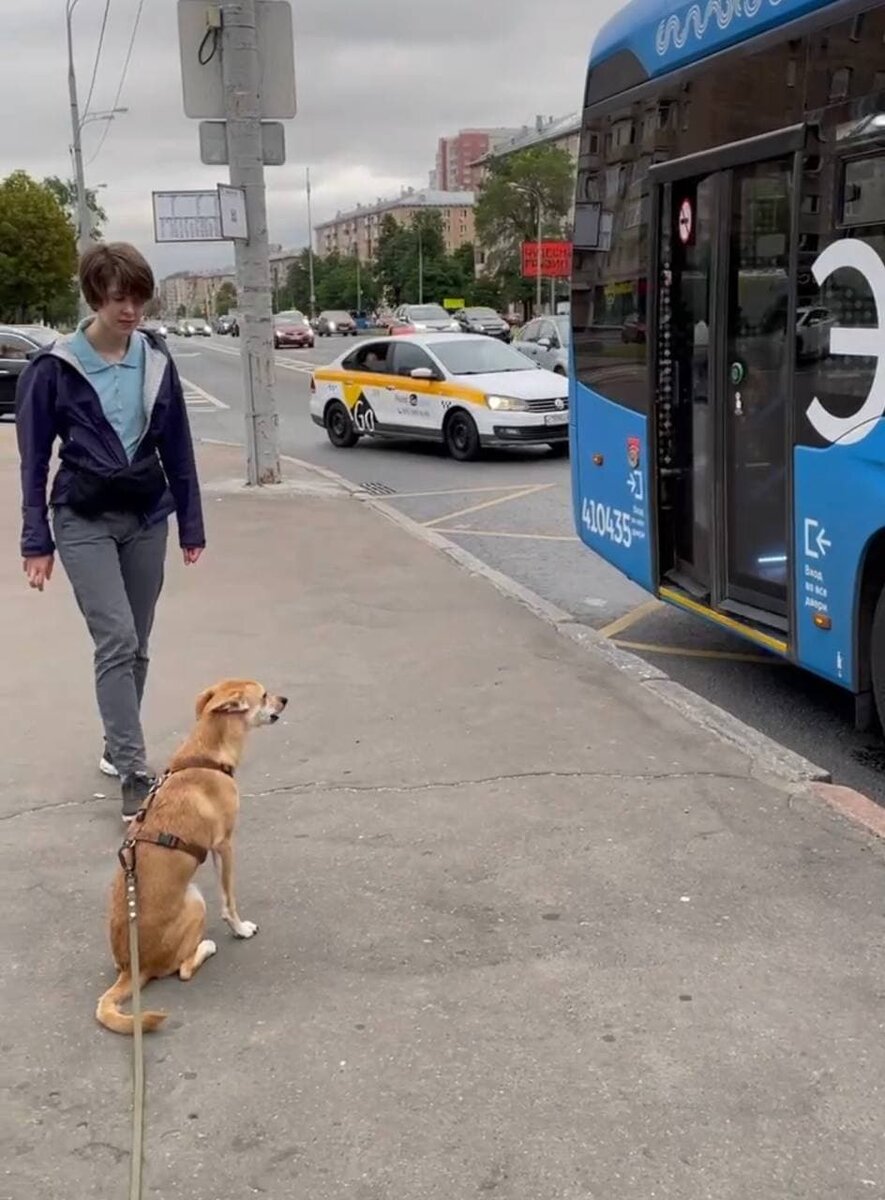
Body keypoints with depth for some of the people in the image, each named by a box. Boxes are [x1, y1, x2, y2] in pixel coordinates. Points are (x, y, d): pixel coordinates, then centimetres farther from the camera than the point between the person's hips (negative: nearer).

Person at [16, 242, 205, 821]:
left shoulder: (156, 360, 1)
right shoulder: (55, 367, -8)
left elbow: (178, 447, 6)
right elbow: (35, 459, -4)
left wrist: (192, 525, 7)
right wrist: (37, 540, -7)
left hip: (147, 518, 4)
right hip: (84, 522, -3)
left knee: (136, 645, 10)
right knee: (117, 641, -13)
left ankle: (117, 749, 27)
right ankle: (135, 773, -10)